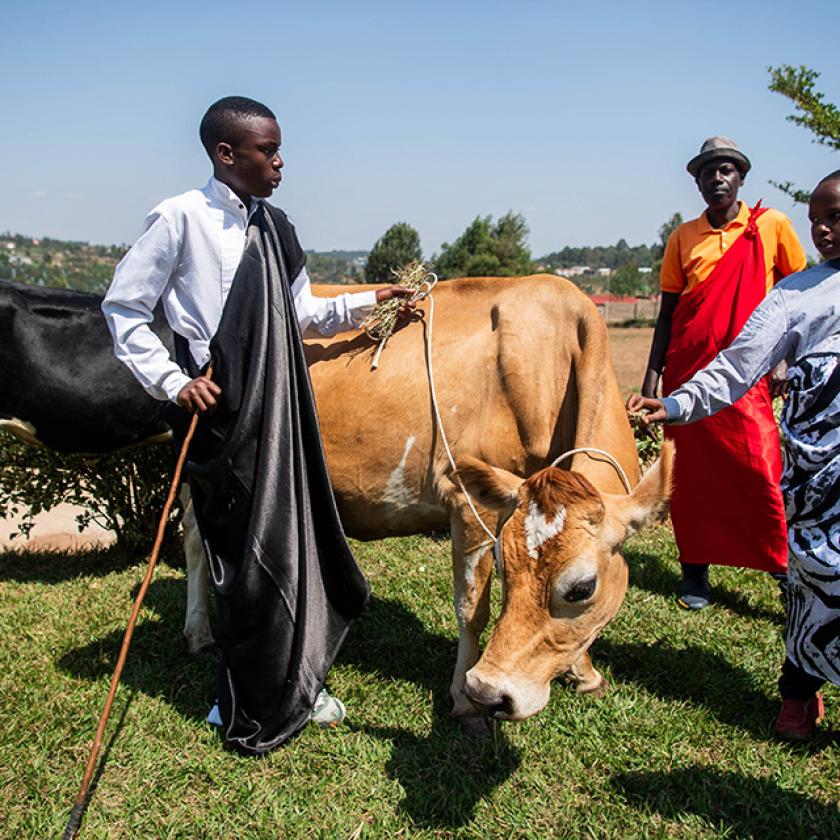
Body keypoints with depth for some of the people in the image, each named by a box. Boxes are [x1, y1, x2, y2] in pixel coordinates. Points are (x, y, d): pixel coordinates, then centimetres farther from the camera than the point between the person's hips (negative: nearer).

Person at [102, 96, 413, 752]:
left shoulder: (274, 226, 11)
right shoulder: (181, 218, -7)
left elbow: (303, 313, 19)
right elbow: (123, 308, -3)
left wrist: (368, 303, 8)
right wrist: (172, 382, -10)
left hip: (282, 404, 6)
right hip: (221, 410, -6)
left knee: (296, 542, 11)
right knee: (245, 555, 1)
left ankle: (298, 681, 29)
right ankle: (249, 710, 19)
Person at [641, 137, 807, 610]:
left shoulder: (772, 226, 2)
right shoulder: (684, 238, 8)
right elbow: (668, 312, 10)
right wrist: (652, 375, 5)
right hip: (687, 371, 3)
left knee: (761, 472, -9)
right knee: (691, 476, 6)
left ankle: (790, 570, 7)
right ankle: (695, 571, 18)